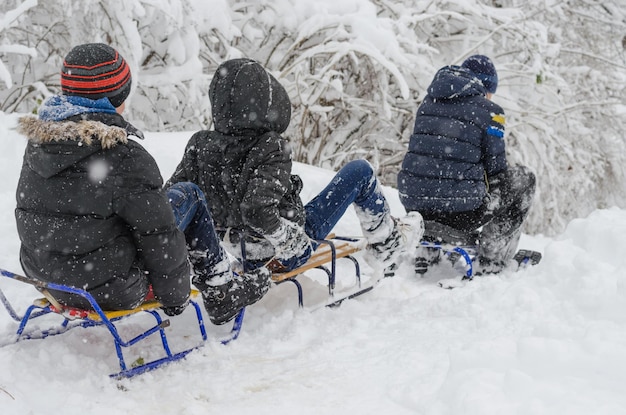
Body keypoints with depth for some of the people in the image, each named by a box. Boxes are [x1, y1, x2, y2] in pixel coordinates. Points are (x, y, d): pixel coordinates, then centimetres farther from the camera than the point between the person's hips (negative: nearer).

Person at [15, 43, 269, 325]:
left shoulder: (38, 141, 0)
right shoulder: (123, 156, -23)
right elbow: (158, 235, -17)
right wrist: (174, 295, -1)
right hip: (111, 291, -7)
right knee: (188, 195, 8)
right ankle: (222, 294, 20)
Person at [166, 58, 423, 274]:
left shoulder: (200, 145, -12)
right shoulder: (272, 148, -29)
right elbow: (258, 212, -39)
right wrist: (293, 240, -21)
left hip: (247, 255, 6)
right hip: (288, 254, -6)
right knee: (360, 171, 5)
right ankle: (386, 244, 25)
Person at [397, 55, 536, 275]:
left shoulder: (428, 103, 15)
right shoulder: (488, 110, -1)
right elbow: (496, 170, 1)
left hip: (413, 205, 6)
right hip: (461, 213, -6)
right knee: (523, 178, 18)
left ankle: (427, 253, 33)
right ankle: (489, 263, 15)